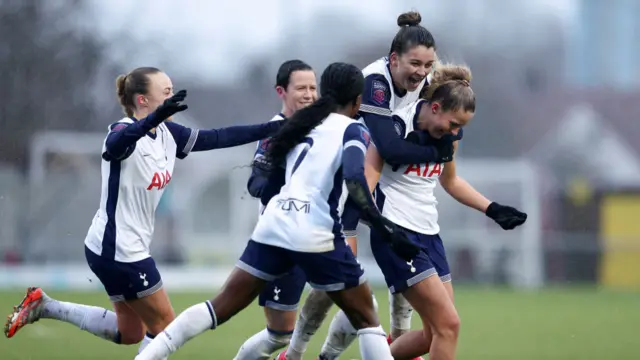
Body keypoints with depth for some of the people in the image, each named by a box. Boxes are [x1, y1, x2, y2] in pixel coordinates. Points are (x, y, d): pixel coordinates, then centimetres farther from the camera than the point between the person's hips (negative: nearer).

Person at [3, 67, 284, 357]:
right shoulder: (124, 132, -23)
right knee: (165, 326, 0)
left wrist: (272, 129, -2)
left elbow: (218, 138, 5)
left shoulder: (168, 134, 2)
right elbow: (116, 143, -48)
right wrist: (154, 118, -68)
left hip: (127, 248, 9)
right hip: (117, 250, -9)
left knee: (129, 333, 20)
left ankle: (43, 306, 22)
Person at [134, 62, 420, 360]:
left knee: (222, 307, 10)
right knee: (365, 318, 8)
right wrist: (387, 230, -18)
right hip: (313, 234, -5)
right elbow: (354, 179, -17)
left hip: (273, 226, 5)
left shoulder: (303, 124, 20)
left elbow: (266, 178, 19)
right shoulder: (352, 131, 1)